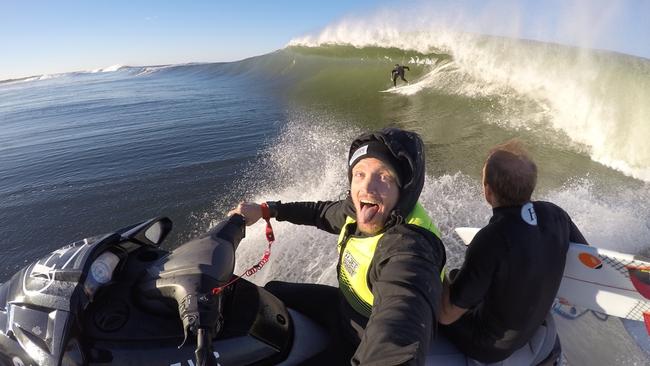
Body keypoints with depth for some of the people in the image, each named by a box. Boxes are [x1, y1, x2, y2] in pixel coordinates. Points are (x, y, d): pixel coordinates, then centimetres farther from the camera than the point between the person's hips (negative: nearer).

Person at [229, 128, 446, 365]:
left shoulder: (407, 248, -38)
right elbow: (323, 212, 7)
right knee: (271, 292, 17)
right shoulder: (359, 210, -14)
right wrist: (266, 209, 8)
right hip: (346, 305, 7)